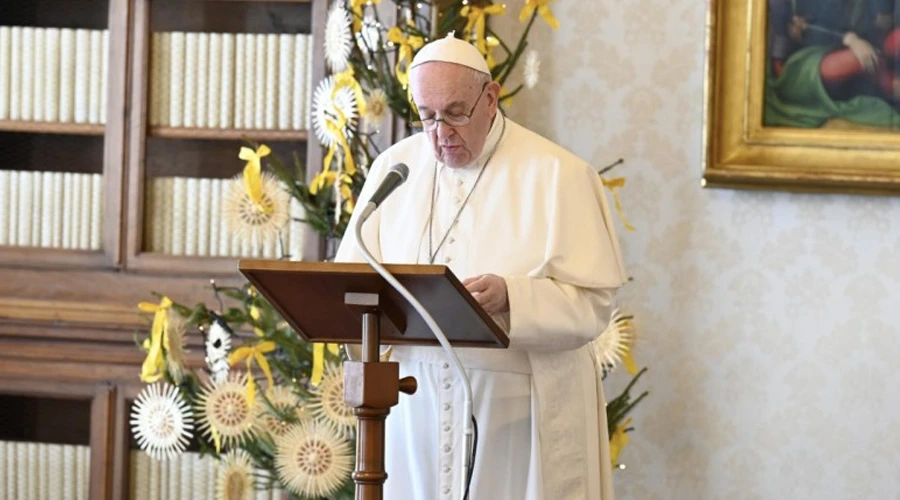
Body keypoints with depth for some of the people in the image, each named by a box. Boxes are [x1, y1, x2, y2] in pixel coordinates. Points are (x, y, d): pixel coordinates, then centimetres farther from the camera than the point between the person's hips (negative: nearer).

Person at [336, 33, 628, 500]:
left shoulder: (558, 176, -5)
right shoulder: (393, 168, 7)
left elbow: (591, 303, -10)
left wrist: (511, 298, -27)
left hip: (518, 407, -3)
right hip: (416, 405, 3)